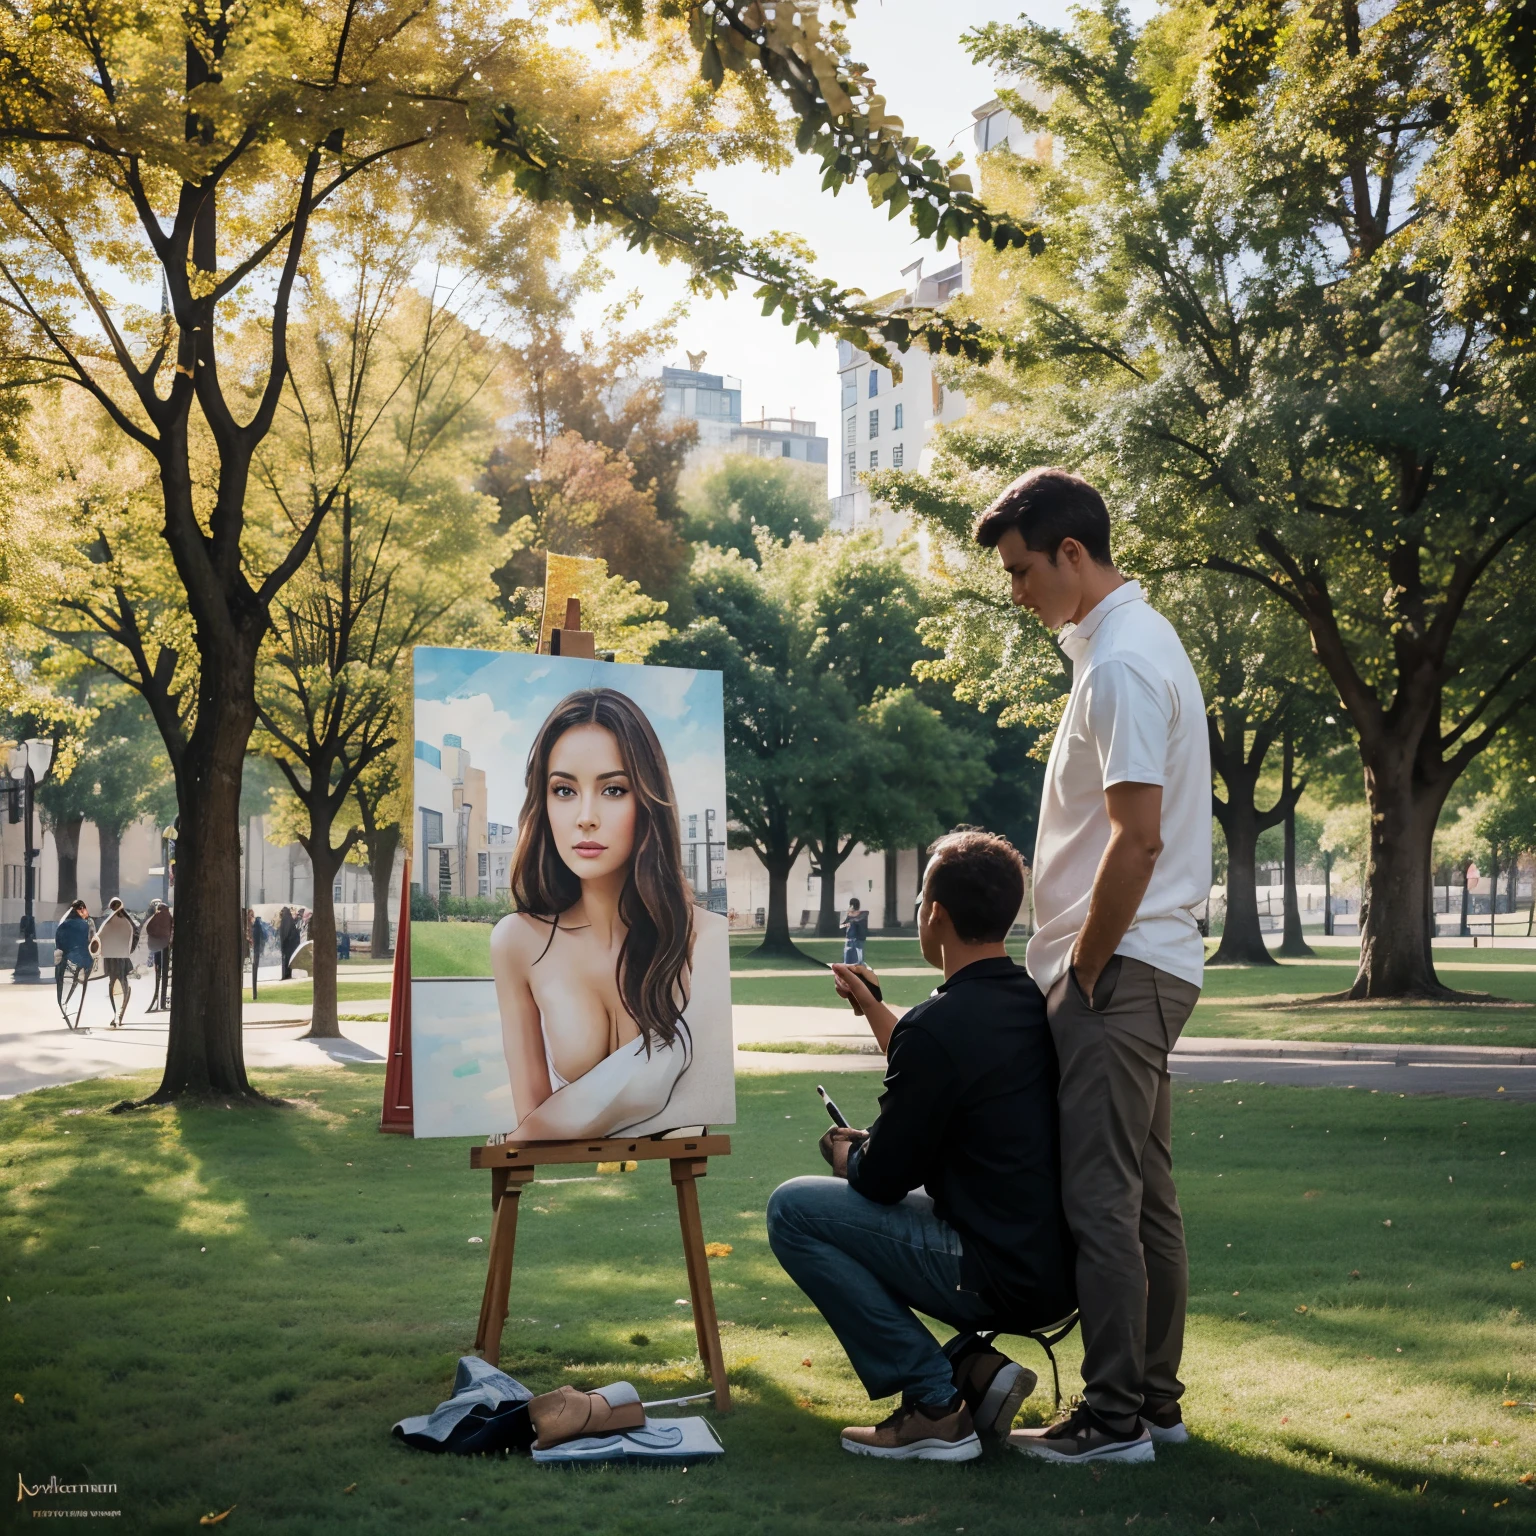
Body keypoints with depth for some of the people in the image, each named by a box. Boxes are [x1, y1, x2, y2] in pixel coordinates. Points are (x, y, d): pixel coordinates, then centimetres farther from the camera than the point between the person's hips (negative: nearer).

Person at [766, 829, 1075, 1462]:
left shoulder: (937, 1025, -21)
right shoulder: (1035, 1001, 6)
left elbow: (883, 1177, -12)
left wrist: (843, 1152, 10)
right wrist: (871, 1006, 35)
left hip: (999, 1280, -9)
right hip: (1055, 1271, 9)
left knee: (793, 1208, -1)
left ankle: (935, 1404, -1)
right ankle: (973, 1366, 11)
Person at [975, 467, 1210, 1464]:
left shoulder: (1120, 662, -16)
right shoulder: (1138, 641, 16)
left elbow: (1137, 838, -22)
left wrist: (1084, 971, -15)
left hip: (1120, 969, -11)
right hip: (1146, 964, 11)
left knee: (1100, 1195, -6)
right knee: (1144, 1191, 14)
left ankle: (1116, 1418, 0)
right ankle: (1156, 1400, 23)